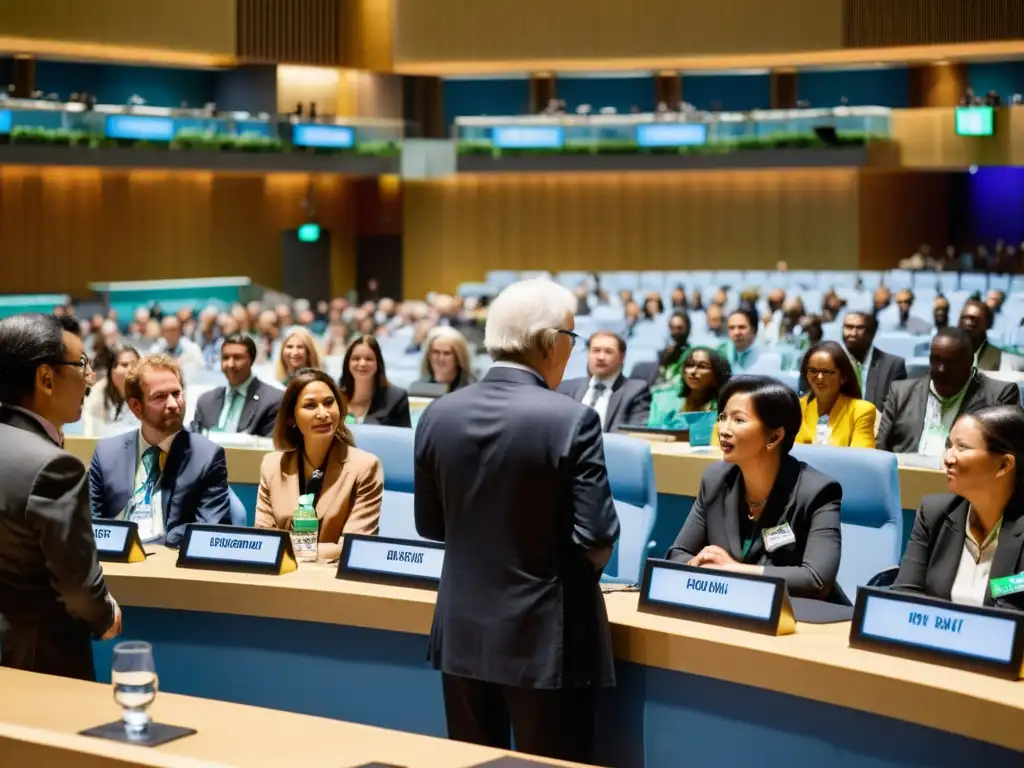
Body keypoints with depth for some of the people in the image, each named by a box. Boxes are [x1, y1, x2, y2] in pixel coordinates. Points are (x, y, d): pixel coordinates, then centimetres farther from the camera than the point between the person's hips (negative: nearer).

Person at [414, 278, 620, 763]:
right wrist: (577, 571, 6)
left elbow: (429, 524, 8)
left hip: (463, 633, 5)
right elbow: (597, 537, -16)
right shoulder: (571, 420, -16)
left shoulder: (439, 414, 0)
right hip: (545, 639, -5)